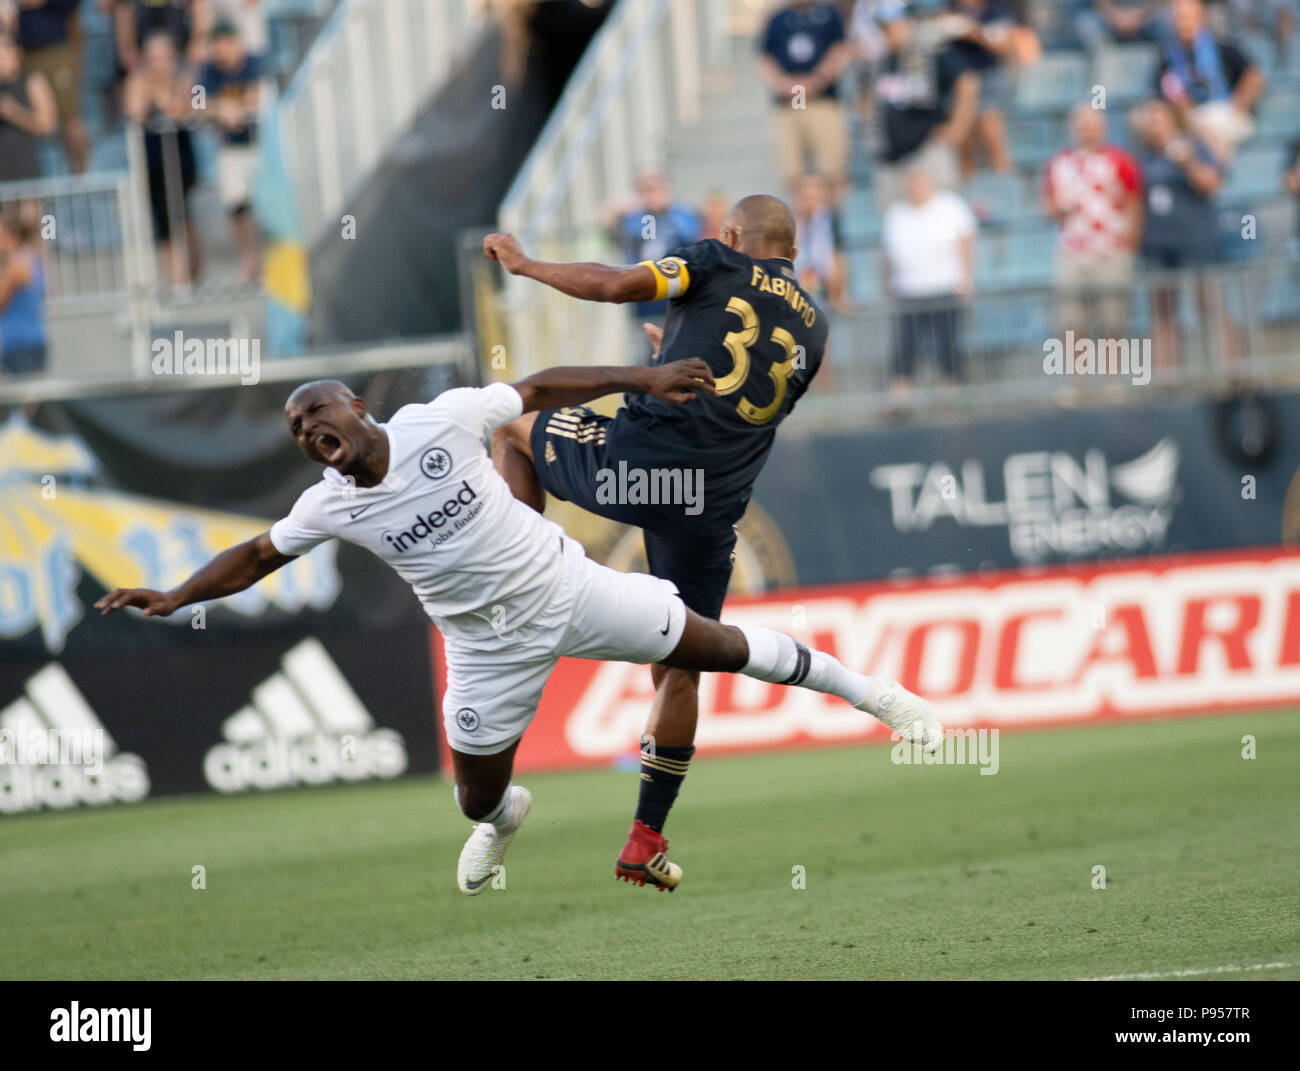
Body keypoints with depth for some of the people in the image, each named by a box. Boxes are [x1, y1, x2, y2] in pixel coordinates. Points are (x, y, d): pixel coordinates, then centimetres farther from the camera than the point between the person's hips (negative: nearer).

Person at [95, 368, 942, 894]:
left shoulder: (440, 422, -17)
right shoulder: (331, 507, -9)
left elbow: (540, 390, -7)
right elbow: (258, 556, 3)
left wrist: (642, 378, -10)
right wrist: (173, 598, -5)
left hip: (570, 588, -2)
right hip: (494, 645, 2)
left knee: (718, 647, -1)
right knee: (477, 797, 6)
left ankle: (865, 689, 18)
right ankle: (505, 816, 46)